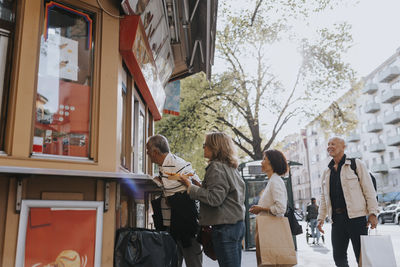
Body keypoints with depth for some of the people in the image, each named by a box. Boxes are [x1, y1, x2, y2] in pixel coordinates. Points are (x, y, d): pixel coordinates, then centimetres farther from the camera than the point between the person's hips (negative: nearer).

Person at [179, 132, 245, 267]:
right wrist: (200, 186, 19)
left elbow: (215, 198, -21)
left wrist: (192, 188, -13)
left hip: (224, 227, -10)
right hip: (238, 224, 10)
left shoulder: (216, 167, -13)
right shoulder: (231, 167, 15)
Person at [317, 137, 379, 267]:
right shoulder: (327, 172, 16)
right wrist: (321, 218, 12)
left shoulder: (356, 164, 2)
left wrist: (372, 213, -11)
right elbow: (324, 197, 18)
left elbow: (369, 190, -3)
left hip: (356, 217, -5)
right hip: (337, 219, 5)